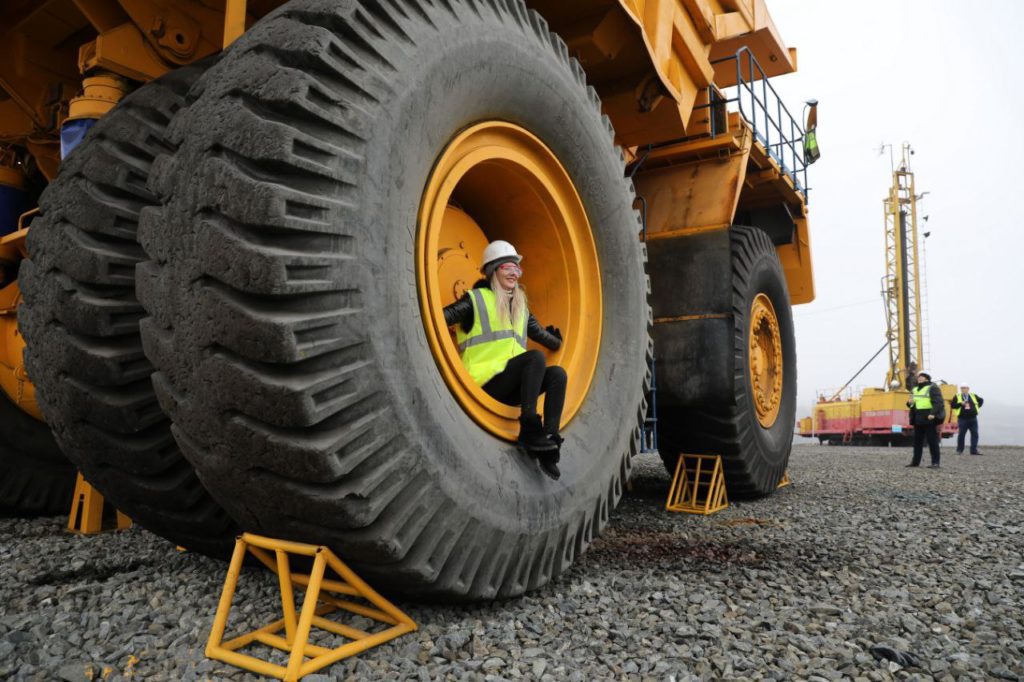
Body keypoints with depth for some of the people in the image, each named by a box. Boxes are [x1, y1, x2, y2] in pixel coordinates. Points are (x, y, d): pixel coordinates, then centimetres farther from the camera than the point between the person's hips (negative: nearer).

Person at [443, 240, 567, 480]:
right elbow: (441, 318, -9)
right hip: (485, 381, -6)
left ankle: (549, 448, -24)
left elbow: (541, 334, 32)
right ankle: (529, 429, -28)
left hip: (511, 387, 6)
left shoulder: (520, 308, 23)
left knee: (557, 374, -18)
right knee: (536, 357, -27)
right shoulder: (476, 299, 2)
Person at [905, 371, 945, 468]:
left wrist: (933, 413, -26)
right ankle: (915, 461, 17)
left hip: (929, 419, -8)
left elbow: (938, 402, -15)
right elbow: (912, 402, 26)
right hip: (918, 419, 8)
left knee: (932, 441, -4)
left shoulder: (932, 388, -5)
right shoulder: (915, 389, 18)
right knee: (917, 441, 11)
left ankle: (935, 462, -1)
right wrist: (909, 403, 2)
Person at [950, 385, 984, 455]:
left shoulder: (973, 396, 12)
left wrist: (977, 407, 14)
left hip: (973, 418, 3)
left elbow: (981, 400, 27)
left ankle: (974, 450, 5)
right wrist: (960, 404, -15)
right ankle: (959, 450, 6)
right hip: (962, 419, -3)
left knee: (975, 434, 0)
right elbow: (952, 405, -3)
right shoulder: (957, 397, 3)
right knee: (961, 434, -2)